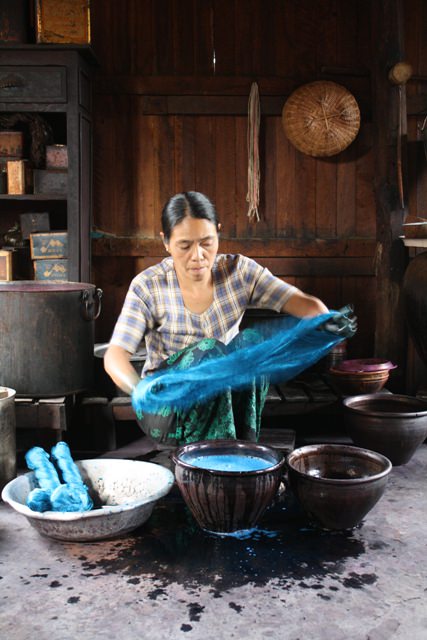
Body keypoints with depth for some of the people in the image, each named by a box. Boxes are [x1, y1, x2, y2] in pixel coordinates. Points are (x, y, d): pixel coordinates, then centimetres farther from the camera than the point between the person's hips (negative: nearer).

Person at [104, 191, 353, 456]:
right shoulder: (148, 286, -12)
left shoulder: (239, 271, -7)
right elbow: (115, 355, -18)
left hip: (227, 401, 2)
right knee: (209, 351, -32)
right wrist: (139, 389, -40)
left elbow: (304, 303, -15)